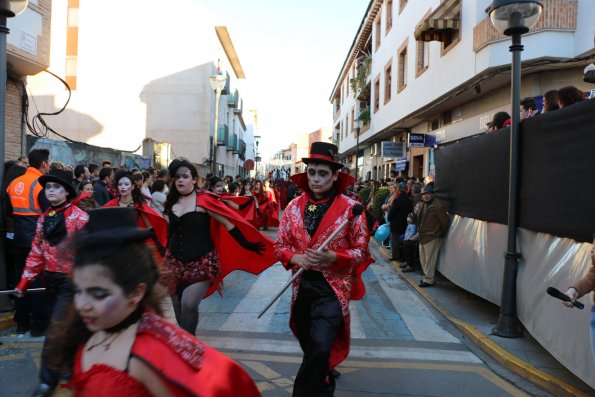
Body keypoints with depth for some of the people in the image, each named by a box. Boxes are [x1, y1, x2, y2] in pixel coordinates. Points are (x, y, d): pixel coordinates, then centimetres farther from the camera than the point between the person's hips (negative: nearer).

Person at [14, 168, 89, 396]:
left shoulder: (79, 217, -12)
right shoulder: (43, 218, 9)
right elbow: (37, 252, 12)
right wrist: (25, 281, 9)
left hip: (71, 280, -6)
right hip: (50, 279, 6)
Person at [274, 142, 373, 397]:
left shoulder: (350, 208, -9)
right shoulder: (294, 207, 1)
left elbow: (361, 251, -5)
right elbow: (280, 245, 7)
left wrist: (332, 257, -22)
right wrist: (295, 258, -14)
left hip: (333, 288, -4)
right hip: (302, 286, 4)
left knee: (320, 346, -19)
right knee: (310, 347, 20)